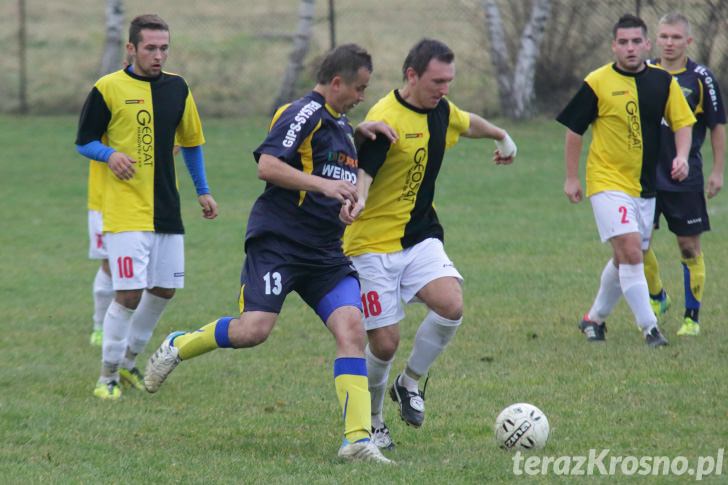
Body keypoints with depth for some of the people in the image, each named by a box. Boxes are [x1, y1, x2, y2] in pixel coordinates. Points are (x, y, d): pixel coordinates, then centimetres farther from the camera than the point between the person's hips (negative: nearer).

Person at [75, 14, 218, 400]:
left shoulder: (177, 88, 9)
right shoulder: (108, 89, -6)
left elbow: (191, 141, 21)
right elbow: (84, 142, 0)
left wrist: (203, 191, 20)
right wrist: (110, 154, -21)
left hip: (166, 209, 6)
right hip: (125, 212, -6)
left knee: (164, 290, 10)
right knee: (129, 294, -12)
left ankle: (129, 363, 28)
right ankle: (107, 375, 2)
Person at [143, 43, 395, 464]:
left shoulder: (341, 125, 20)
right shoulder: (304, 114, -9)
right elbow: (267, 164, -21)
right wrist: (323, 184, -25)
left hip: (326, 254, 8)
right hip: (278, 241, -8)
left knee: (352, 327, -12)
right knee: (254, 330, -19)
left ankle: (358, 438, -15)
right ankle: (178, 347, 11)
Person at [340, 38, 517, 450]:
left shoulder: (441, 110, 5)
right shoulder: (385, 119, -20)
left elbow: (468, 123, 29)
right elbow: (362, 172, -31)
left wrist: (502, 137, 46)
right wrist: (356, 202, -52)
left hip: (421, 238, 6)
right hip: (374, 243, -6)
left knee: (451, 305, -20)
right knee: (385, 342, -6)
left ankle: (410, 383, 4)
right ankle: (371, 421, 21)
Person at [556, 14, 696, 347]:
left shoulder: (663, 81, 2)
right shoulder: (597, 82, -8)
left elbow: (682, 122, 6)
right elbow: (573, 129, -1)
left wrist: (681, 156, -13)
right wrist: (571, 178, -1)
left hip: (645, 186, 5)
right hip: (608, 182, -5)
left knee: (625, 259, 14)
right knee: (630, 253, -17)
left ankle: (595, 318, 32)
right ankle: (649, 328, -14)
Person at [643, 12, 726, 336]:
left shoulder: (701, 78, -5)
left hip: (686, 177, -3)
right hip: (646, 173, 3)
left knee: (689, 246, 1)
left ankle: (692, 317, 12)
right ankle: (656, 297, 24)